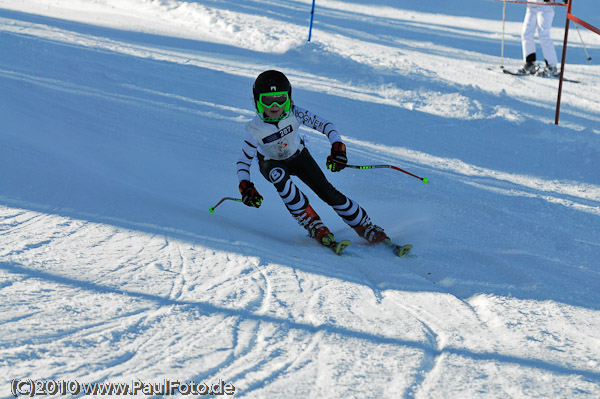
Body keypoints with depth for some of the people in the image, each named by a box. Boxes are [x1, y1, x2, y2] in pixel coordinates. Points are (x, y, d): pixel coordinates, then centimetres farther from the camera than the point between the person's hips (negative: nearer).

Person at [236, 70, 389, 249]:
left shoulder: (294, 114, -28)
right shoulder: (255, 130, -30)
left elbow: (325, 125, -25)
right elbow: (243, 162, -22)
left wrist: (337, 147, -41)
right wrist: (245, 187, -39)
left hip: (298, 156, 1)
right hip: (271, 163, -1)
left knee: (327, 191, -13)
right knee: (279, 176, -37)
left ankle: (365, 226, 3)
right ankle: (311, 222, -25)